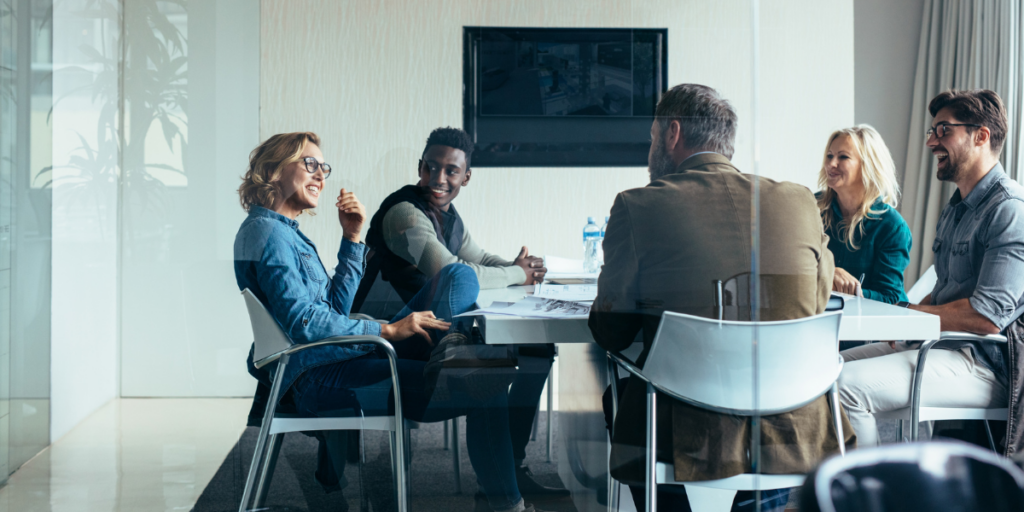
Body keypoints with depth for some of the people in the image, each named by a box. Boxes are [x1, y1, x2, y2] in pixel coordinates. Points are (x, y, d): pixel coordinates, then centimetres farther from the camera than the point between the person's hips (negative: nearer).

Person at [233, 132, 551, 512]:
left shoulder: (284, 231, 21)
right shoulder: (266, 231, -11)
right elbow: (303, 323, -21)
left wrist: (352, 238, 10)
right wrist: (389, 330, -17)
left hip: (335, 358, 10)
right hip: (316, 377, -10)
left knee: (459, 275, 8)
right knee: (487, 388, -21)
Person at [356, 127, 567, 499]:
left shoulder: (448, 215, 11)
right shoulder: (405, 213, -20)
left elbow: (478, 258, 23)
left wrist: (518, 267, -1)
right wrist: (517, 274, -14)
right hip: (392, 340, -10)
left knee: (539, 346, 6)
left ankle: (512, 469, 10)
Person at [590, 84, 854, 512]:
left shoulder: (638, 207, -7)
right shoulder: (800, 203, 1)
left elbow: (611, 334, 1)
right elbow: (816, 307, 14)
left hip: (683, 444, -2)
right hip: (793, 440, 3)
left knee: (618, 394, 27)